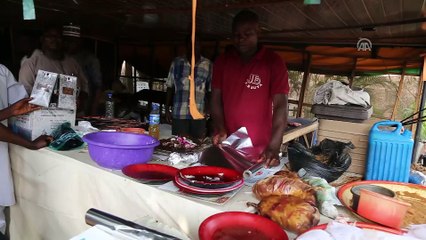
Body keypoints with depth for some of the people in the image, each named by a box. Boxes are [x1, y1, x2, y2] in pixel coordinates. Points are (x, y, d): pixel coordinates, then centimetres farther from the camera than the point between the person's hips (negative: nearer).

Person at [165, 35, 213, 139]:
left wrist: (207, 111, 3)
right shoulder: (176, 62, 6)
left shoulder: (208, 65, 4)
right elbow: (170, 87, 10)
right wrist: (167, 109, 9)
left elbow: (210, 91, 7)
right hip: (179, 114, 1)